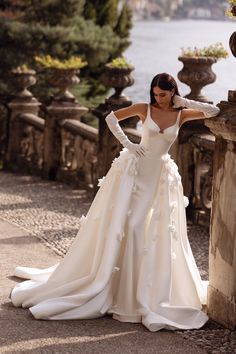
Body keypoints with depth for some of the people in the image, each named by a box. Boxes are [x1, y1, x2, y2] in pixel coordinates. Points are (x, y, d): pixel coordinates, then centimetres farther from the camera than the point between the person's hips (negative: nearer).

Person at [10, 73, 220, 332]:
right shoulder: (144, 109, -2)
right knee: (116, 226, -1)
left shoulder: (182, 114, 1)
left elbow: (214, 112, -3)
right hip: (135, 170, -1)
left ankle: (148, 295, 10)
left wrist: (185, 102, -7)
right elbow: (111, 117, 2)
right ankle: (100, 286, 10)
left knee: (158, 235, -1)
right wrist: (126, 143, -7)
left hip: (161, 176, 1)